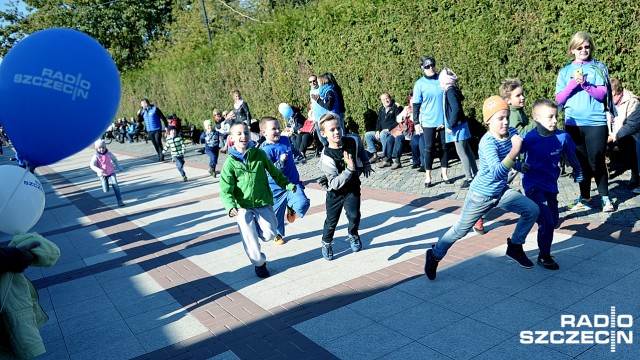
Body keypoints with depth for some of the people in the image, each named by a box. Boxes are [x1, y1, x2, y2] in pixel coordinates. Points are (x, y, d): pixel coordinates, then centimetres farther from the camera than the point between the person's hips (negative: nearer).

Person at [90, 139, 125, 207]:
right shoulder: (96, 156, -14)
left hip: (111, 173, 1)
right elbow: (92, 165, -23)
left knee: (115, 186, -16)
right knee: (106, 190, 5)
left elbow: (115, 159, 14)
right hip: (102, 175, -1)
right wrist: (99, 170, -39)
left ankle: (120, 201, -13)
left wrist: (119, 167, 15)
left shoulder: (109, 153, -5)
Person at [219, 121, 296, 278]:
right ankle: (259, 263, 28)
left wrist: (287, 184, 3)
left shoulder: (259, 154, -3)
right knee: (250, 240, -1)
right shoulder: (230, 163, -8)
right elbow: (225, 191, -11)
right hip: (242, 207, -1)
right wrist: (230, 206, -27)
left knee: (269, 235, -3)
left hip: (263, 202, 2)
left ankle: (257, 228, 33)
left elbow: (274, 172, 10)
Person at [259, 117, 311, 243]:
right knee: (276, 214, 12)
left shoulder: (285, 139, 1)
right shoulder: (265, 150, -19)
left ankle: (291, 209, 15)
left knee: (302, 204, -21)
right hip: (276, 188, -4)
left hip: (293, 183, 4)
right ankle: (278, 234, 41)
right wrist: (281, 161, -37)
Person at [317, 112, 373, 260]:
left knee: (354, 215, -9)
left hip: (353, 187, 3)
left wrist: (366, 164, 10)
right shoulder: (326, 157, -29)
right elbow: (335, 184, -33)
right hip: (335, 192, -3)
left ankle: (353, 236, 23)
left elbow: (361, 150, 13)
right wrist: (350, 168, -39)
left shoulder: (353, 141, -15)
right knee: (332, 220, 6)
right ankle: (326, 243, 34)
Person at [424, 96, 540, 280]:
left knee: (532, 210, -7)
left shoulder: (512, 132, -7)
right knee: (460, 230, 5)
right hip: (481, 195, -6)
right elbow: (497, 173, -42)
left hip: (502, 191, 6)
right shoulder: (487, 142, -28)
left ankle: (515, 246, 13)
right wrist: (514, 151, -51)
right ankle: (435, 255, 27)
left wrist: (518, 165, -2)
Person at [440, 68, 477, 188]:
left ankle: (469, 178, 1)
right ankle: (475, 174, 25)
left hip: (457, 126, -9)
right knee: (466, 150, 16)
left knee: (461, 152, -4)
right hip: (460, 125, 9)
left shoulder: (450, 91, -17)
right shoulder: (454, 90, 9)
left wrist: (451, 126, -21)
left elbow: (456, 109, -26)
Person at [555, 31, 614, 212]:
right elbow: (559, 99, 2)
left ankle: (605, 197, 17)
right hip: (572, 123, 2)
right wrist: (572, 84, -14)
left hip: (596, 122, -2)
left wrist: (585, 84, -22)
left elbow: (602, 94, -6)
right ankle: (585, 198, 20)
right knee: (581, 162, 10)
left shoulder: (598, 68, 2)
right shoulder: (565, 71, 7)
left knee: (597, 162, 2)